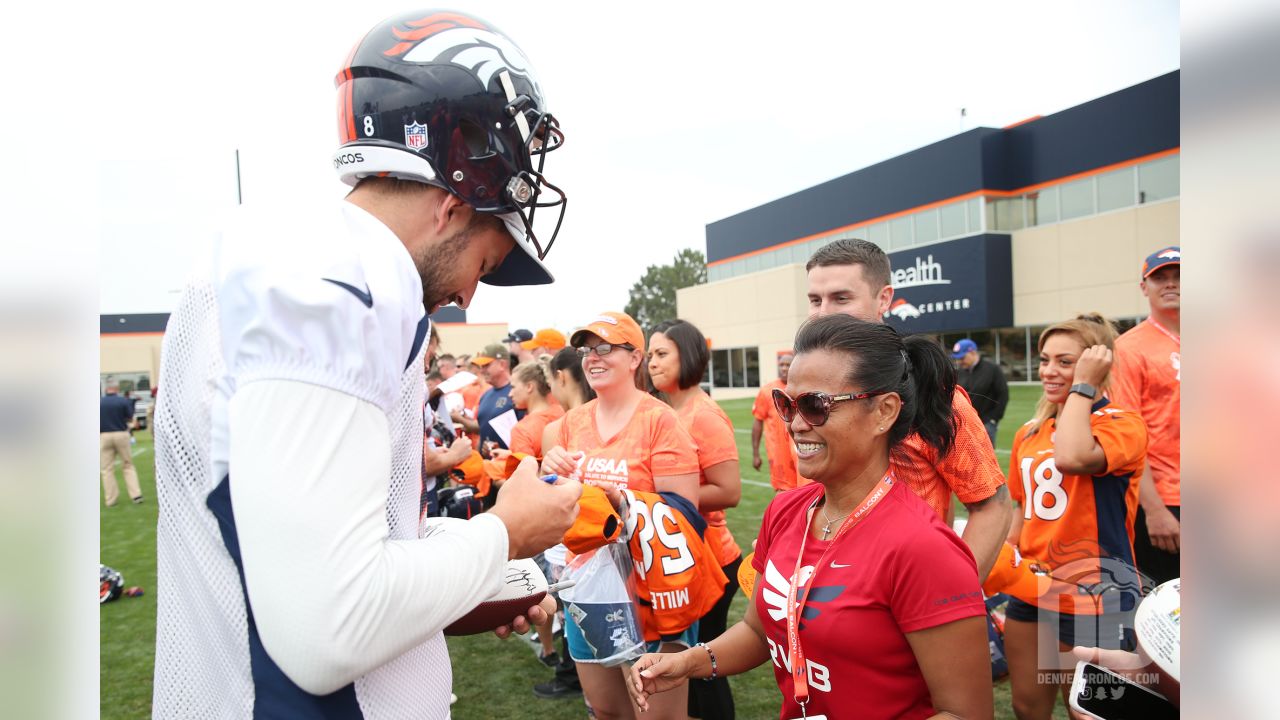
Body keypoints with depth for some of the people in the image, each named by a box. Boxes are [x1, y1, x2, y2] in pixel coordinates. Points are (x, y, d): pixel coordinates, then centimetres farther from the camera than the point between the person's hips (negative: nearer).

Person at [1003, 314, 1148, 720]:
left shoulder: (1123, 424, -12)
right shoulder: (1029, 433, 7)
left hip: (1094, 599, -6)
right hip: (1031, 593, 6)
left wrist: (1082, 384, -23)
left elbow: (1072, 458, -34)